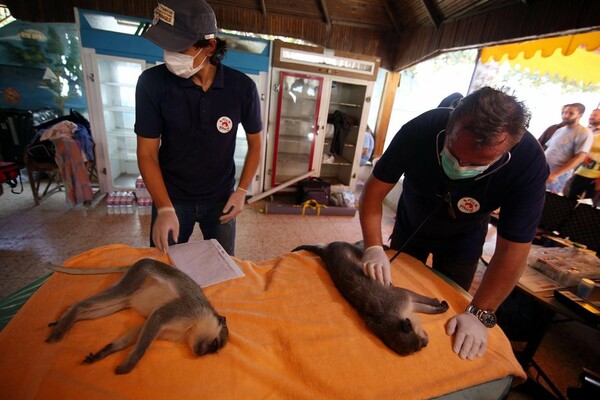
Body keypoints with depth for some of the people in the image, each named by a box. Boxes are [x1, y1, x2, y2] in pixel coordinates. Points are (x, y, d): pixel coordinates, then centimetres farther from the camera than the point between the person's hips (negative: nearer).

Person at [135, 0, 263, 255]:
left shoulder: (242, 87, -14)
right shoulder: (152, 83, -15)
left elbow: (255, 142, -2)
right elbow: (147, 153, -10)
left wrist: (242, 191, -7)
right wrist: (165, 208, -20)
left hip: (220, 198, 1)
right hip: (171, 197, 0)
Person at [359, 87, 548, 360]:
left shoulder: (528, 164, -33)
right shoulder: (419, 131, -33)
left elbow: (512, 249, -27)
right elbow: (375, 190, -25)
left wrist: (480, 315, -30)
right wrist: (373, 248, -35)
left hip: (462, 240, 0)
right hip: (409, 227, 1)